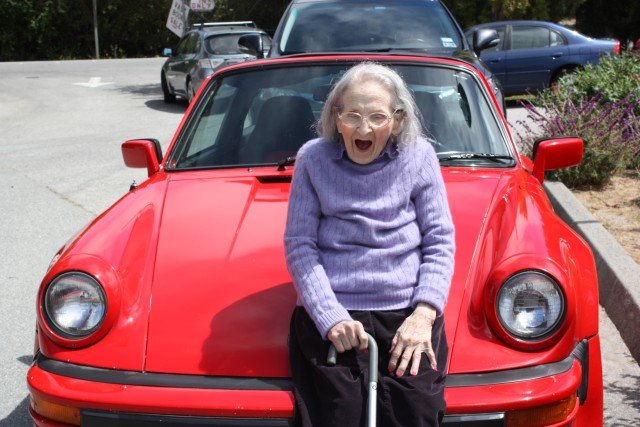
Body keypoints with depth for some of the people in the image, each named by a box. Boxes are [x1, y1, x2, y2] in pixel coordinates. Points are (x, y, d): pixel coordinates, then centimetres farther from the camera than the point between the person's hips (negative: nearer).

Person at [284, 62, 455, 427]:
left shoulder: (419, 155, 7)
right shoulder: (313, 158, 5)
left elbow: (440, 242, 6)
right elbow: (299, 246, 1)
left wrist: (424, 313, -8)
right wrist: (330, 317, -11)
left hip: (408, 313, 1)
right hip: (330, 313, 0)